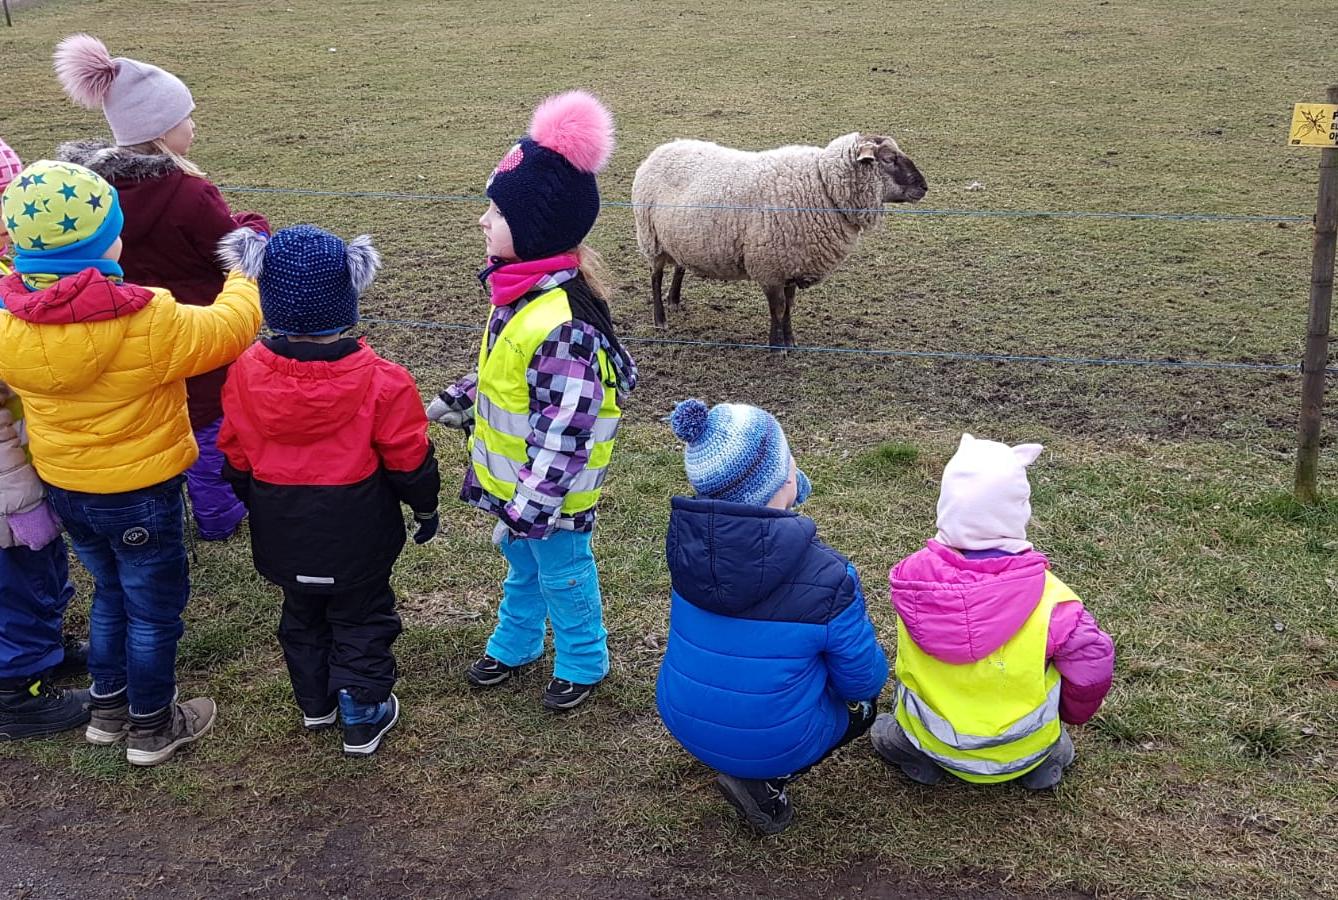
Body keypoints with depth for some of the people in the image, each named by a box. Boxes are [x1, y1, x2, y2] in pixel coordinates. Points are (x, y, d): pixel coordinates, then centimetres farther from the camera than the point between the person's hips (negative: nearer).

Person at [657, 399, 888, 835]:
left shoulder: (687, 538, -14)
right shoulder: (827, 578, -27)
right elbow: (864, 681, -10)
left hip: (682, 719, 6)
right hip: (770, 742, -6)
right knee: (862, 703, 25)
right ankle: (766, 784, 5)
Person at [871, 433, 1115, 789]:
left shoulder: (912, 579, -22)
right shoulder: (1047, 597, -28)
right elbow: (1092, 663, -14)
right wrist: (1072, 713, 6)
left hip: (932, 742, 1)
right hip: (1021, 752, -1)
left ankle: (911, 746, 16)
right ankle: (1047, 754, 17)